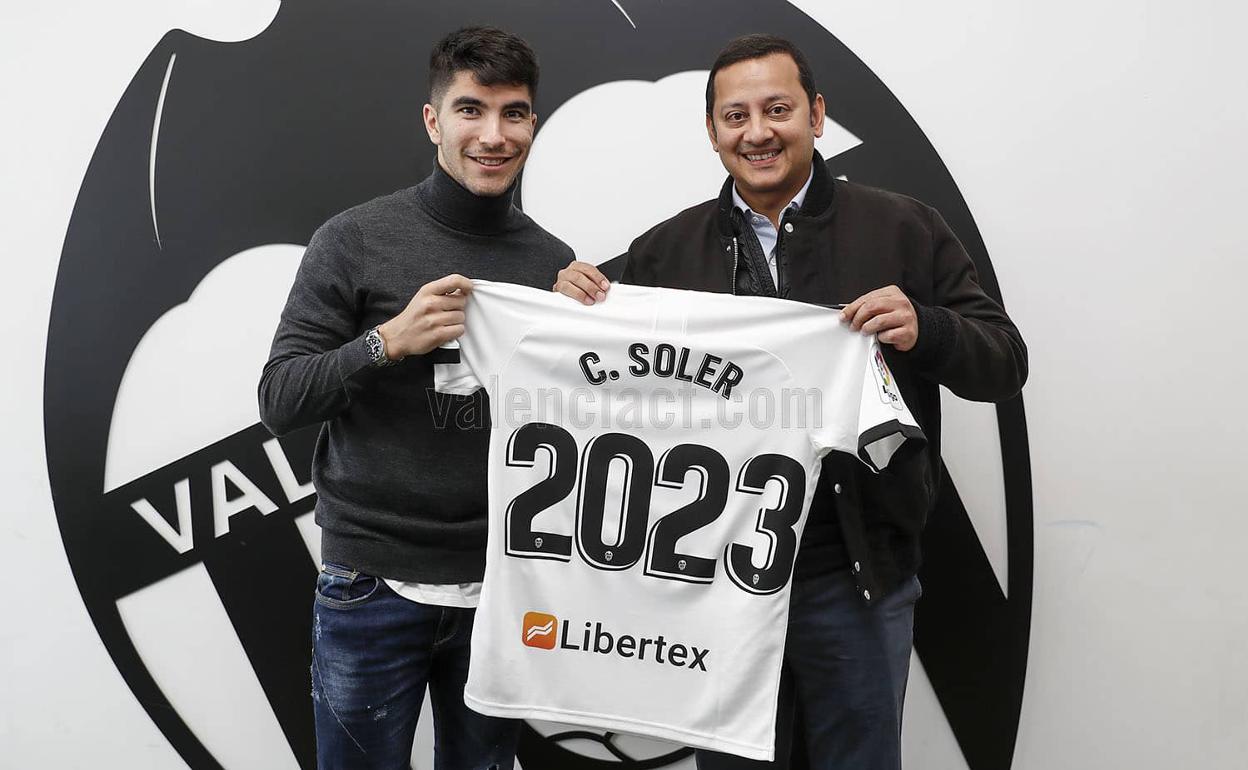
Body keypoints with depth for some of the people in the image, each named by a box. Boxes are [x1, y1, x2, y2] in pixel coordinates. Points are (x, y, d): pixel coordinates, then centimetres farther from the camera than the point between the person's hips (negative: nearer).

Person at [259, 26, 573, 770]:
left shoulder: (553, 260, 3)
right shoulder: (356, 240, -6)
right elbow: (280, 401, -8)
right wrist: (388, 341, -21)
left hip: (502, 587, 3)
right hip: (374, 585, -2)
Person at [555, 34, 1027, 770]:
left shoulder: (903, 229, -1)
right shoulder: (665, 250, 5)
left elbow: (1005, 361, -2)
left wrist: (924, 330, -21)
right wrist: (578, 308, -9)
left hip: (856, 575, -1)